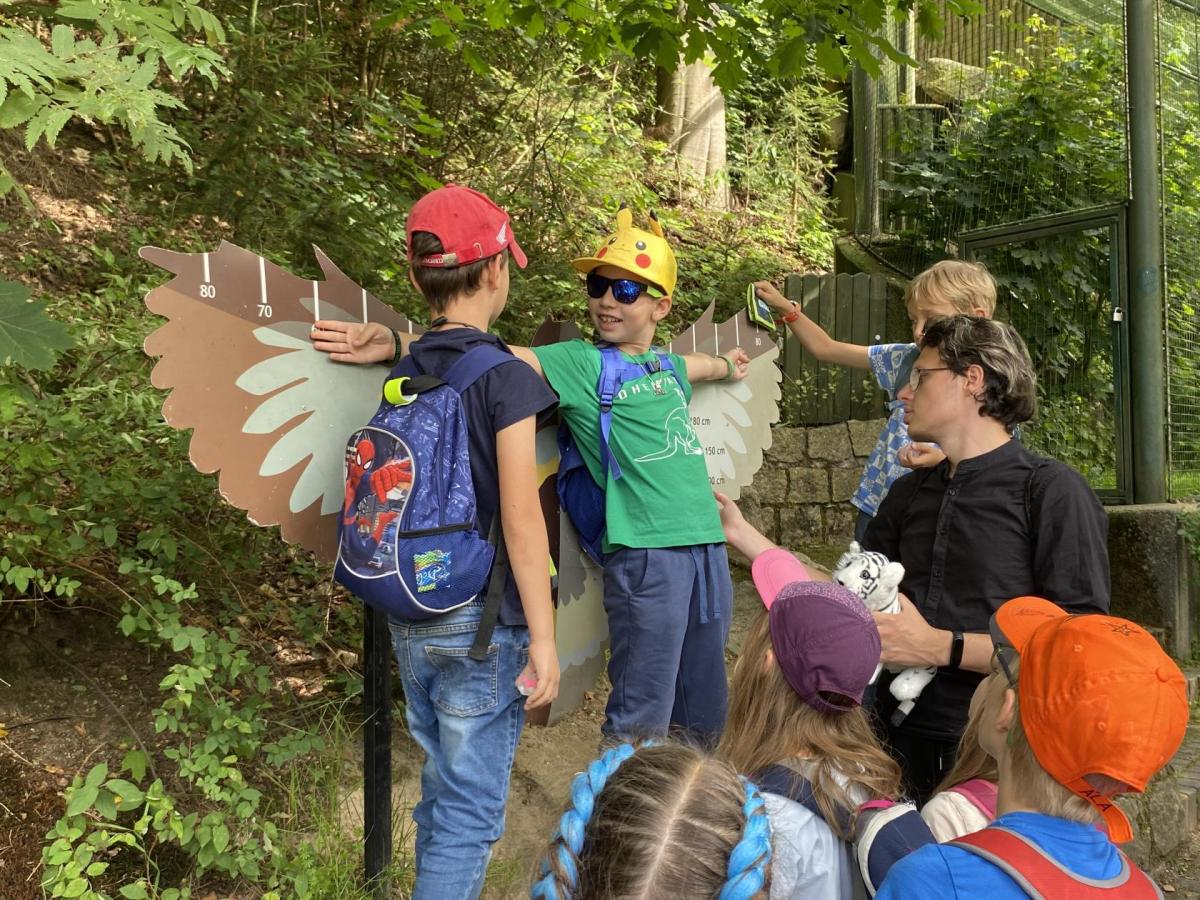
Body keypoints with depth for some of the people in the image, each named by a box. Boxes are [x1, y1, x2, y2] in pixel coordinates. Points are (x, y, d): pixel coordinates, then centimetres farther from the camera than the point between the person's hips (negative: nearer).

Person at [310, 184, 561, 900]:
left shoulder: (399, 372, 5)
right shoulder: (507, 377, -14)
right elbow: (520, 517, -17)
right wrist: (543, 637, -13)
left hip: (410, 616, 7)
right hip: (481, 623, -6)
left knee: (441, 788, 21)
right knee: (471, 811, 3)